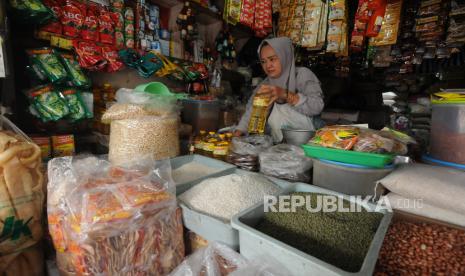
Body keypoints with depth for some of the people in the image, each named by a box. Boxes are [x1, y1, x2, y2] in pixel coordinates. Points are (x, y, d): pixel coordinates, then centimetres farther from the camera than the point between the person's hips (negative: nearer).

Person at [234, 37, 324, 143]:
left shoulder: (302, 74, -2)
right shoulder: (265, 84, 11)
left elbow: (317, 106, -17)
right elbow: (250, 113, 3)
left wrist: (285, 94, -29)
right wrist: (236, 136, -13)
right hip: (277, 145, 4)